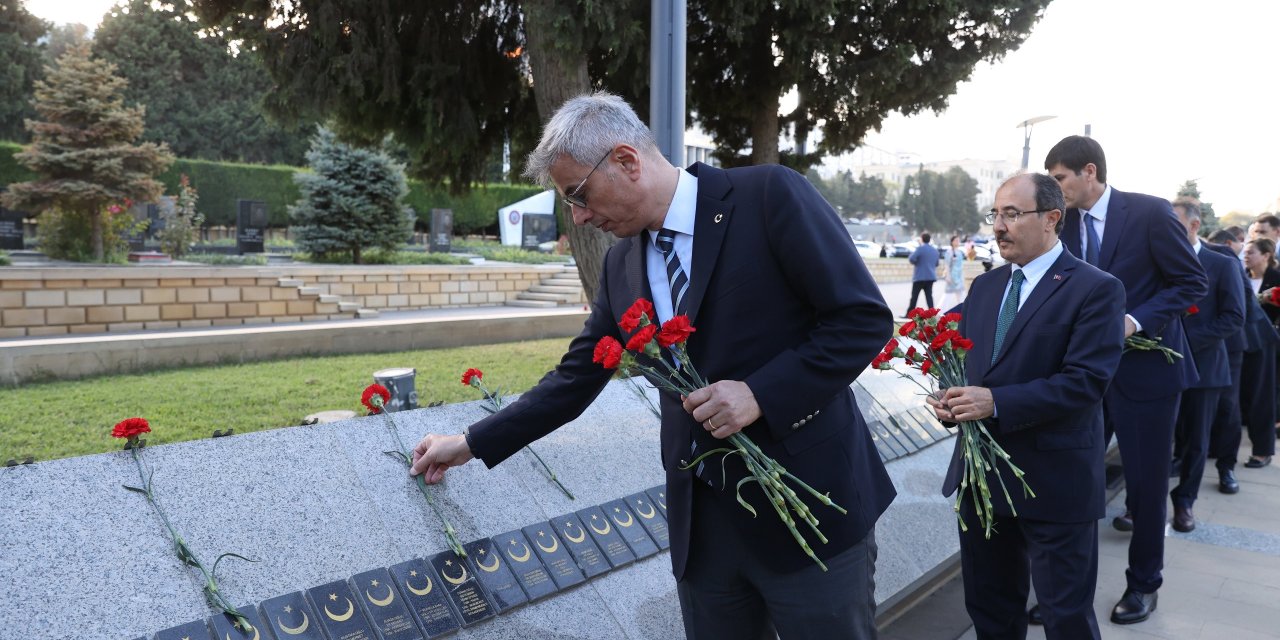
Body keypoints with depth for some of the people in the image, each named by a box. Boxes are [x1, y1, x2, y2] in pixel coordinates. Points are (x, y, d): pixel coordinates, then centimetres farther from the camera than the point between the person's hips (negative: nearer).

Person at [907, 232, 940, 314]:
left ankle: (908, 314, 5)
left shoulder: (920, 248, -12)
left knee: (914, 296, 0)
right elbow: (936, 264, 21)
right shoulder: (935, 250, 12)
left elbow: (911, 259, -20)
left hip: (920, 276, -6)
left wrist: (916, 262, 0)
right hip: (931, 277, 6)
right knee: (929, 296, 5)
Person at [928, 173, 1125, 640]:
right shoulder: (984, 286, 11)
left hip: (1055, 479, -6)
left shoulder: (1096, 289, -11)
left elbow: (1085, 381, -20)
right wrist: (951, 398, -8)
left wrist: (996, 403, -25)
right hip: (980, 471, 6)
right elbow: (960, 357, 14)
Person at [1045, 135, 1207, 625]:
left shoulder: (1149, 213, -12)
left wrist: (1136, 321, -20)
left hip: (1144, 365, -4)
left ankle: (1143, 584, 26)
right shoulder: (1068, 224, 4)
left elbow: (1192, 282, -10)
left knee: (1146, 480, 7)